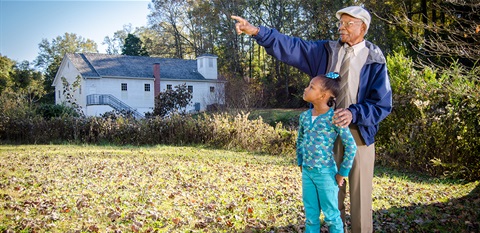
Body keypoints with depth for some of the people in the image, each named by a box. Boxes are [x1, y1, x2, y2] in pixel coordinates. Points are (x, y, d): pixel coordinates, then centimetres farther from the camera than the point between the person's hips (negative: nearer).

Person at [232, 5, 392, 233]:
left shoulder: (374, 61, -5)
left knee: (359, 191, 6)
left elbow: (382, 104, -9)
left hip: (358, 133, -3)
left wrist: (354, 114, -25)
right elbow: (291, 47, -4)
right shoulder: (327, 51, 4)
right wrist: (257, 31, -14)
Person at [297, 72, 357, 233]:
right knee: (310, 216, 17)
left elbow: (351, 147, -16)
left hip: (326, 173, -6)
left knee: (331, 216, 10)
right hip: (307, 172, 6)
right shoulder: (304, 116, 2)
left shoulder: (333, 117, -18)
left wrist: (342, 173, -11)